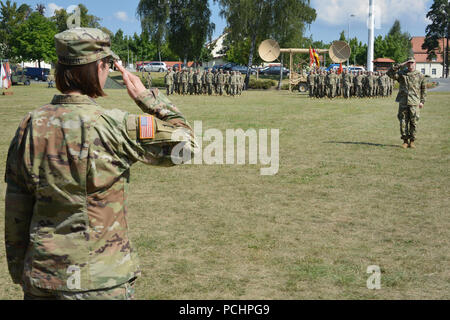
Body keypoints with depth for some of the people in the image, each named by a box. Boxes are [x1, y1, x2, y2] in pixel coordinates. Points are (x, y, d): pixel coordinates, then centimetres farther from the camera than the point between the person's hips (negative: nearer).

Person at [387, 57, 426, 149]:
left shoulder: (420, 76, 8)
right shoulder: (401, 74, 7)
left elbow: (424, 89, 13)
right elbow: (390, 73, -5)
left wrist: (422, 101, 7)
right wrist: (400, 65, -7)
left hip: (414, 103, -1)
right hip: (403, 102, 1)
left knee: (414, 122, 0)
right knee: (403, 122, 2)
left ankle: (412, 141, 10)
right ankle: (405, 140, 12)